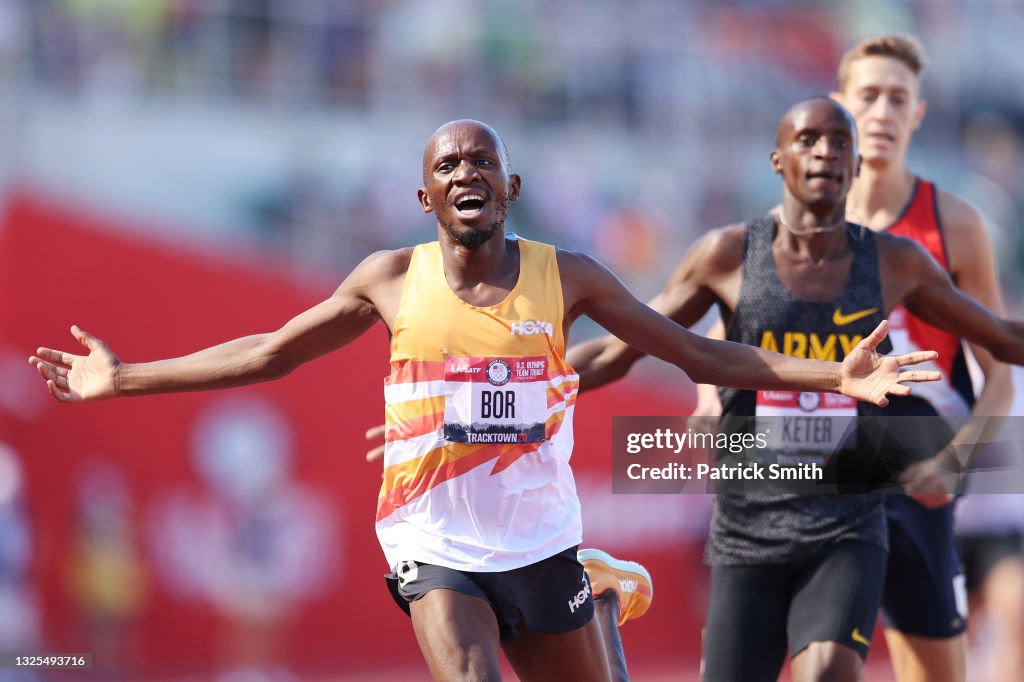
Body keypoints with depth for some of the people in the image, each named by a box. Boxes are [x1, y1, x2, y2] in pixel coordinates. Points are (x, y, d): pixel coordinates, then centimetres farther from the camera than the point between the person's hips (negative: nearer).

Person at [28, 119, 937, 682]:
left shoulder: (566, 277, 0)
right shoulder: (392, 280, 1)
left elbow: (701, 354, 3)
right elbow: (268, 354, 11)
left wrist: (836, 377, -7)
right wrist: (124, 380, 9)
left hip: (544, 544, 2)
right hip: (437, 549, -2)